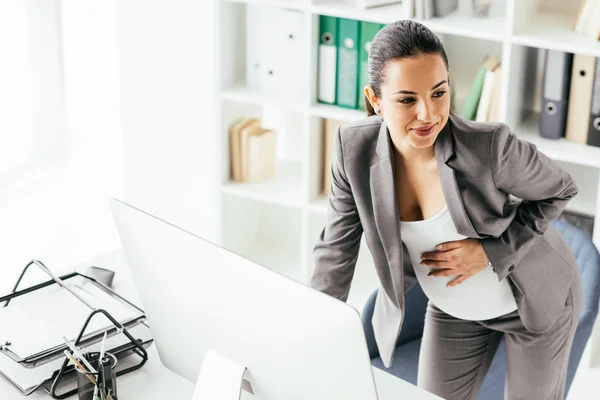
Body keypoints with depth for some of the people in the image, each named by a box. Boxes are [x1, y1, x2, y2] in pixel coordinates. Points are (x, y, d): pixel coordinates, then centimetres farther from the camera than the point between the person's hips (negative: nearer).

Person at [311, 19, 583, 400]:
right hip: (454, 310, 3)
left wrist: (490, 251, -25)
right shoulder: (355, 149, -23)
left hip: (535, 300, -3)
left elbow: (559, 191, -13)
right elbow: (335, 253, -12)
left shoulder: (491, 146, -34)